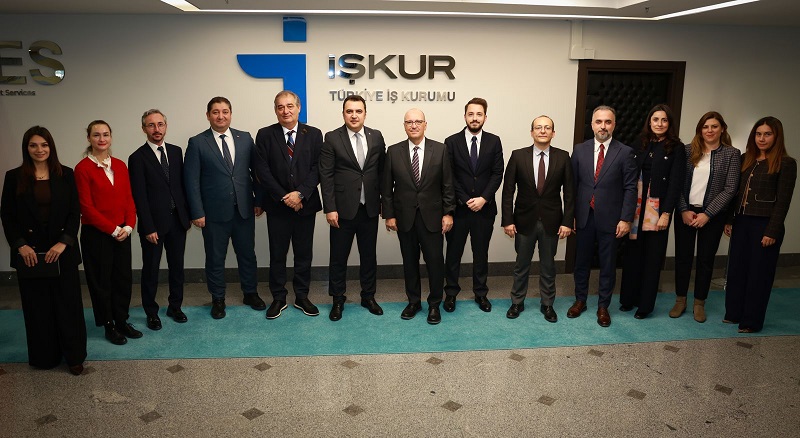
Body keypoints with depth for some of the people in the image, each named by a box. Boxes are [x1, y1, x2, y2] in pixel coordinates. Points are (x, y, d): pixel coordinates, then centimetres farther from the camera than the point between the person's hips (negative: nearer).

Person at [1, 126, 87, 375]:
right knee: (37, 306, 8)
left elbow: (75, 212, 0)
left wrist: (63, 243, -11)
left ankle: (74, 356, 17)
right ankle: (44, 357, 23)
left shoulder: (65, 175, 2)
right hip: (29, 252, 1)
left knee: (68, 303, 3)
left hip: (62, 249, 0)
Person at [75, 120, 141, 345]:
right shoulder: (83, 168, -9)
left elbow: (128, 199, 7)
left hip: (122, 233, 5)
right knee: (101, 280, 8)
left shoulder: (120, 165, 6)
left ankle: (122, 321, 25)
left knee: (124, 277, 10)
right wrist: (112, 229, -12)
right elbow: (86, 206, -12)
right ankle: (109, 325, 21)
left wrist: (128, 226, -6)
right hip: (96, 234, -5)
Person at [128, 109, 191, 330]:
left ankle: (175, 306, 29)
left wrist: (187, 214, 5)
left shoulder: (176, 151, 5)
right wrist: (148, 227, -13)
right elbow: (139, 196, -10)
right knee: (151, 270, 9)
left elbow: (182, 183, 9)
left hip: (177, 220, 4)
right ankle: (151, 312, 24)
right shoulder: (138, 158, -8)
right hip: (154, 223, -4)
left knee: (177, 266, 14)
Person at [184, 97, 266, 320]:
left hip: (244, 209, 2)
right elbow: (191, 180, -5)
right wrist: (197, 212, -10)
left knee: (247, 254, 13)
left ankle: (251, 293, 31)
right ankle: (218, 299, 26)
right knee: (215, 258, 9)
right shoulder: (197, 143, -3)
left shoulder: (245, 138, 4)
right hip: (214, 212, -2)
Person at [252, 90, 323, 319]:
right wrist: (284, 197, -12)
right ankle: (278, 298, 21)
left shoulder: (313, 134, 2)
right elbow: (262, 171, -6)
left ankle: (302, 296, 23)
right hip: (277, 206, -1)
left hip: (305, 204, 1)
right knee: (277, 254, 8)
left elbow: (317, 169, -4)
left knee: (304, 253, 9)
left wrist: (300, 193, -15)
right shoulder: (265, 135, 0)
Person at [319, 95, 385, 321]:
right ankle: (338, 300, 23)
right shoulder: (332, 138, -5)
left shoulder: (376, 136, 4)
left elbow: (382, 170, 8)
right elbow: (326, 175, -7)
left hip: (370, 208, 3)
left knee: (369, 255, 13)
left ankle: (368, 296, 29)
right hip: (343, 208, -3)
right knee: (339, 257, 7)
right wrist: (330, 208, -12)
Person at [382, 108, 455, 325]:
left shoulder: (440, 150, -1)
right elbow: (387, 186, 3)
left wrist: (448, 212, -3)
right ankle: (413, 301, 27)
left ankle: (434, 304, 19)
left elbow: (447, 184, 0)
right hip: (404, 217, 1)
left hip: (432, 217, -1)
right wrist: (389, 215, 0)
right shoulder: (393, 151, 1)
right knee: (409, 262, 11)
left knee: (435, 261, 3)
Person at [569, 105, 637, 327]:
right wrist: (571, 215, 1)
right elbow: (572, 184, 5)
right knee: (581, 261, 13)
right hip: (584, 217, 2)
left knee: (607, 265, 8)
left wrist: (626, 219, -10)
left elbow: (630, 188, -4)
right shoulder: (580, 150, 3)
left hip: (610, 219, -2)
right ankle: (580, 300, 30)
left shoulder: (625, 153, -3)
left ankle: (603, 306, 23)